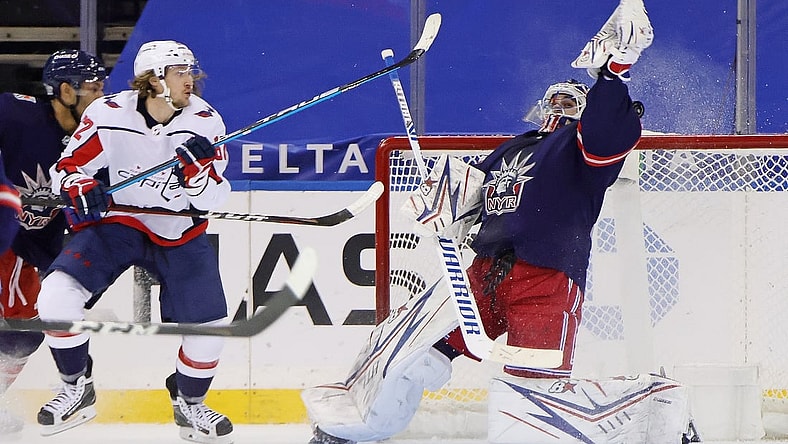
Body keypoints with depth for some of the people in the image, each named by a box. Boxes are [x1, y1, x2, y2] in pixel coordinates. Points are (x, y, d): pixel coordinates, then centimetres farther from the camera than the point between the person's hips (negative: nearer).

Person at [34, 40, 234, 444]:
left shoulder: (204, 122, -9)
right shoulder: (108, 115, -14)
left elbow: (210, 200, -10)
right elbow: (67, 168, -5)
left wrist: (200, 167, -31)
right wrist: (80, 190, -27)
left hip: (179, 234, 2)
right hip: (114, 224, -1)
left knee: (209, 326, -9)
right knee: (57, 296, -23)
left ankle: (189, 403, 21)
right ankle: (76, 389, -1)